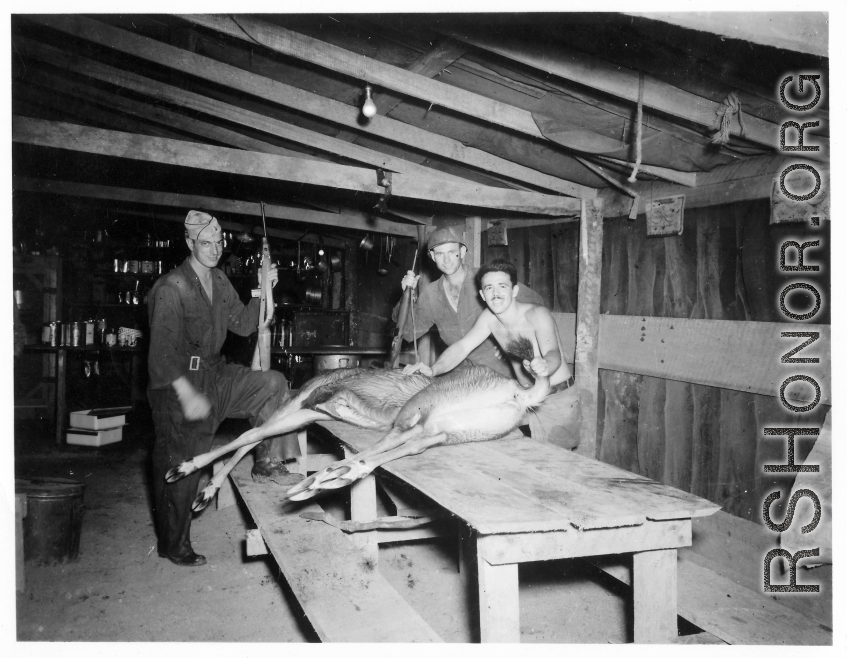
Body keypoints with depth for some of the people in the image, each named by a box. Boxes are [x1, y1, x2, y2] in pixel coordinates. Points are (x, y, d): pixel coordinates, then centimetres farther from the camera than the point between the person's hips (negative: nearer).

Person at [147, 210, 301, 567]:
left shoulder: (219, 281, 7)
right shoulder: (171, 287, -18)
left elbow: (243, 324, 11)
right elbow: (163, 349, -24)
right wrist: (187, 394, -32)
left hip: (215, 375, 7)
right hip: (179, 384, -7)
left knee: (273, 383, -10)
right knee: (180, 469, 2)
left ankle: (267, 462, -2)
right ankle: (173, 546, 20)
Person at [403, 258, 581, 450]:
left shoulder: (537, 315, -24)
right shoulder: (489, 317, -4)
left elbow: (553, 354, -38)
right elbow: (462, 346, -7)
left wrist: (545, 366, -64)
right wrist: (433, 370, -26)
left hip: (558, 399, -6)